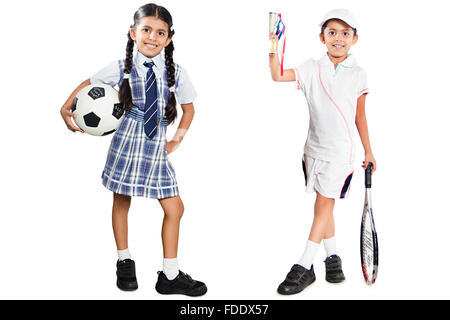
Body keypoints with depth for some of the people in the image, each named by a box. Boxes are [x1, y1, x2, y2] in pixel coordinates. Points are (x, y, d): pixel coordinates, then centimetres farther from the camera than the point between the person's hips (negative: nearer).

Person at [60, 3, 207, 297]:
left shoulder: (176, 73, 1)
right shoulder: (122, 69, -3)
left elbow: (189, 108, 14)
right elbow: (89, 84, 10)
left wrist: (177, 140, 7)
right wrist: (66, 108, 0)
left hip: (157, 148, 2)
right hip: (128, 141, -1)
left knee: (175, 208, 0)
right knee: (122, 202, 11)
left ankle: (170, 276, 13)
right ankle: (124, 262, 33)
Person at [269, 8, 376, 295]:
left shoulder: (358, 75, 0)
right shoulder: (312, 69, 1)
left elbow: (360, 117, 7)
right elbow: (278, 75, -12)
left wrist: (368, 152, 11)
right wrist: (273, 50, -28)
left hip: (341, 151, -2)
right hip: (315, 148, 3)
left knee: (324, 204, -3)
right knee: (324, 206, 11)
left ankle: (304, 268, 1)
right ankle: (333, 258, 27)